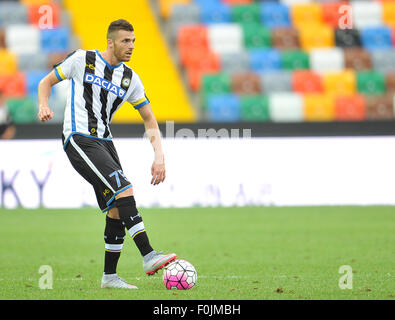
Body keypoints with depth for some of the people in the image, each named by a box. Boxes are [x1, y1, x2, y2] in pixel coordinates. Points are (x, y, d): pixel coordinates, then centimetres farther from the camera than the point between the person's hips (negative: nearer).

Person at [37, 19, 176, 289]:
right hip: (79, 140, -6)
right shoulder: (82, 60, -1)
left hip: (104, 143, 6)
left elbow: (150, 120, 14)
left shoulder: (130, 78, 11)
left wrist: (159, 156, 1)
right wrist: (44, 106, -11)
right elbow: (47, 82, 10)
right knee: (125, 190, -22)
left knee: (117, 211, -1)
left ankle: (110, 276, 9)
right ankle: (149, 257, -25)